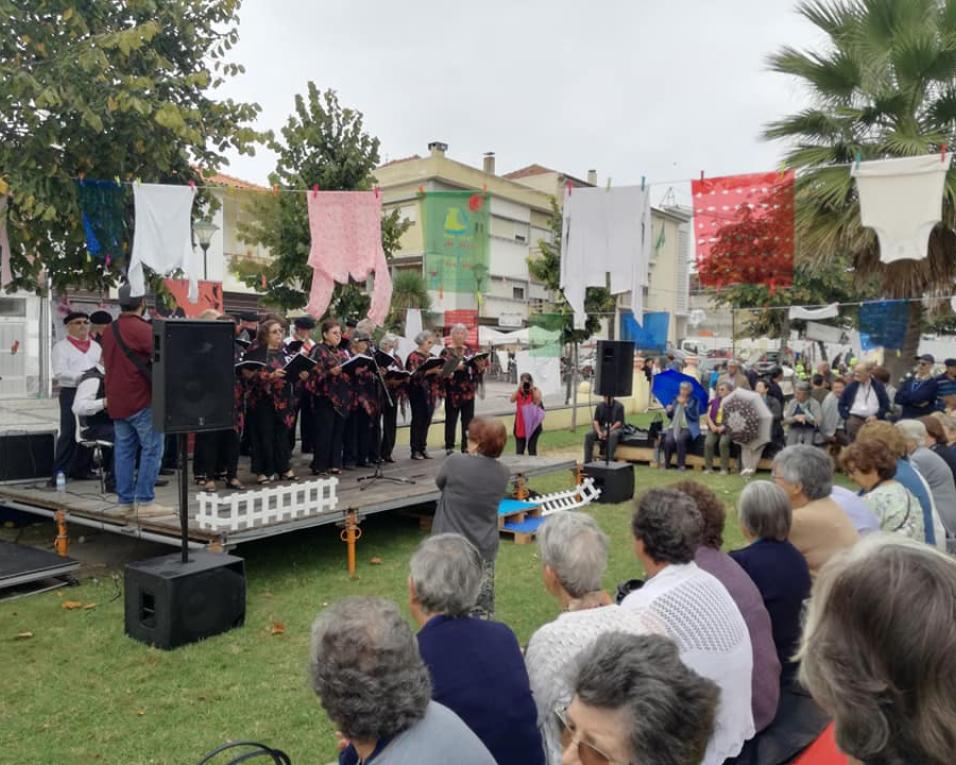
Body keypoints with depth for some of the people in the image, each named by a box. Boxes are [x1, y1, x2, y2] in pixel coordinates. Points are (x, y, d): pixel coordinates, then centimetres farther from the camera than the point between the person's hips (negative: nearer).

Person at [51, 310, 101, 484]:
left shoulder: (95, 346, 18)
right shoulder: (61, 346, 2)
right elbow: (59, 372, -9)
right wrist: (81, 376, -19)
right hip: (71, 393, -5)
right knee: (69, 434, -7)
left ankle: (81, 470, 19)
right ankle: (60, 473, -1)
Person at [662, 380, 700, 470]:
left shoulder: (694, 401, 2)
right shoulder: (676, 400, 14)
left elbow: (694, 416, -11)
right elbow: (671, 417, 18)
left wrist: (685, 405, -16)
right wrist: (669, 411, -4)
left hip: (688, 427, -3)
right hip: (675, 426, 3)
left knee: (680, 439, -35)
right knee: (668, 440, -29)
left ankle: (681, 465, -23)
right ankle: (666, 463, -12)